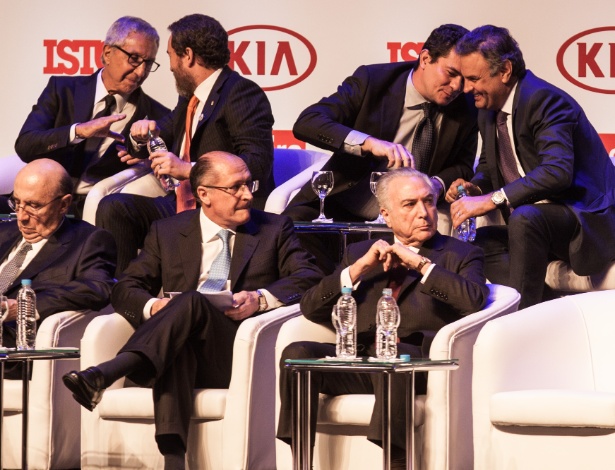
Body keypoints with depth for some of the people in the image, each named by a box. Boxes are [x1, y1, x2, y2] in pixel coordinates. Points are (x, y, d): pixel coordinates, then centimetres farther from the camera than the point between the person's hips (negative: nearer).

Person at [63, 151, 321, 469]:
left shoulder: (274, 229, 18)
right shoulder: (167, 232, 21)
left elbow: (309, 278, 4)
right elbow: (125, 290, 14)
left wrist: (260, 298, -14)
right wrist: (152, 306, -10)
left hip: (238, 355, -1)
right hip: (179, 355, 2)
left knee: (193, 301, -33)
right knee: (174, 347, -39)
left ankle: (105, 374, -54)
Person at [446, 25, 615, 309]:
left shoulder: (545, 100, -20)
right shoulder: (488, 111, 9)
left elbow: (558, 171, -33)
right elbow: (489, 166, 24)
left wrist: (491, 200, -33)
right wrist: (475, 188, -1)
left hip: (586, 218, -10)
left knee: (524, 217, -35)